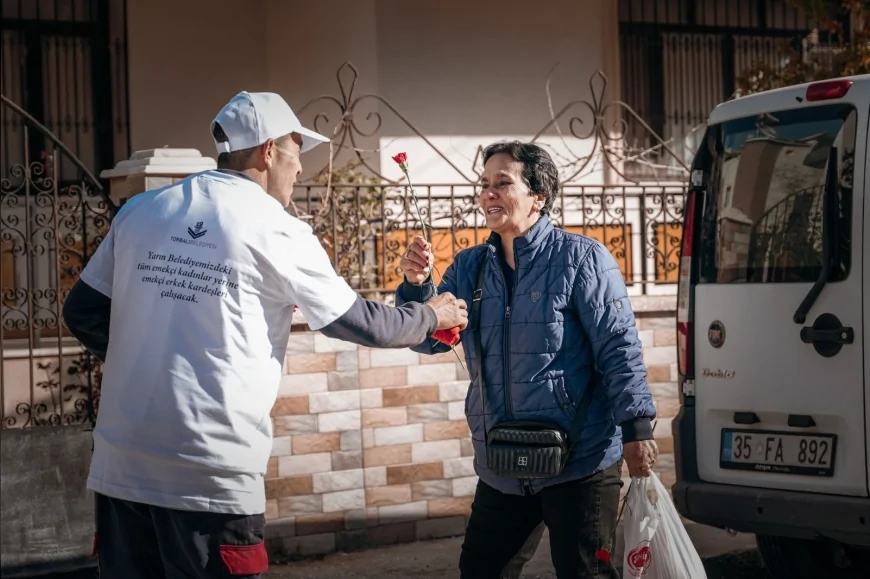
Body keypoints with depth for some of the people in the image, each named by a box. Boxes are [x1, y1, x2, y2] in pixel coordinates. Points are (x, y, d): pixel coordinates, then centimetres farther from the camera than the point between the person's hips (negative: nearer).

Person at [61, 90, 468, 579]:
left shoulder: (139, 211, 8)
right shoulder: (276, 230, -4)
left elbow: (83, 314, 13)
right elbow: (360, 323, 6)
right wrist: (433, 316, 23)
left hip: (121, 466, 5)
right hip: (211, 476, -5)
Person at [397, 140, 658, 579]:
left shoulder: (580, 258, -7)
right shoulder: (469, 267, 9)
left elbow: (619, 348, -10)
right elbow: (428, 340, 8)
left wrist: (636, 428, -17)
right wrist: (416, 285, -10)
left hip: (579, 462, -6)